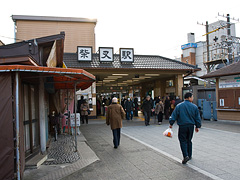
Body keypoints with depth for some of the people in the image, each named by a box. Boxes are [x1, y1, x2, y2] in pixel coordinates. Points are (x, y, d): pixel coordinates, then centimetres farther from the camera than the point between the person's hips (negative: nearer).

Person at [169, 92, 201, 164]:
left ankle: (186, 156, -13)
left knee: (183, 141, 2)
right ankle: (189, 156, 27)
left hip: (182, 126, -3)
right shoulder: (194, 107, 1)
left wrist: (171, 123, 4)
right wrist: (197, 126, 16)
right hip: (191, 126, 3)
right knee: (189, 141, 17)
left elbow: (174, 115, -5)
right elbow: (197, 118, 6)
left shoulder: (179, 106, -5)